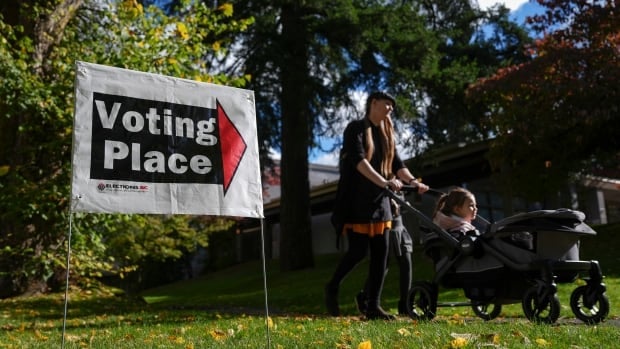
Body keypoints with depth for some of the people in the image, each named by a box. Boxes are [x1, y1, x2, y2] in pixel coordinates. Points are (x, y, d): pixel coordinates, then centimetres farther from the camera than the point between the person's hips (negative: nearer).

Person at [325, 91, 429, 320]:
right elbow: (358, 160, -21)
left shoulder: (386, 134, 16)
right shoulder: (356, 128, -6)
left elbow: (397, 163, 7)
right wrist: (384, 182, -34)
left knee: (381, 253, 2)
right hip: (358, 200, -7)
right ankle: (332, 288, 18)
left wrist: (414, 182, -11)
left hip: (380, 200, 7)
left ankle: (373, 306, 8)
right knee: (358, 251, -7)